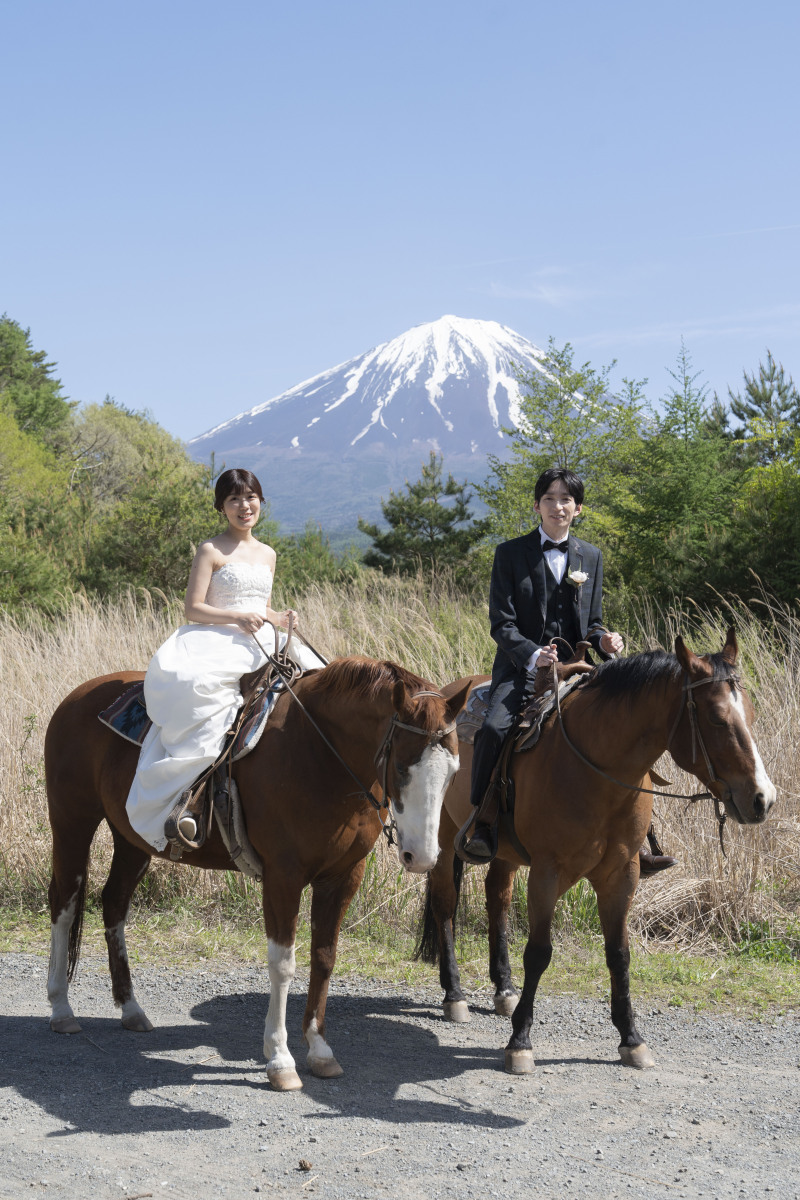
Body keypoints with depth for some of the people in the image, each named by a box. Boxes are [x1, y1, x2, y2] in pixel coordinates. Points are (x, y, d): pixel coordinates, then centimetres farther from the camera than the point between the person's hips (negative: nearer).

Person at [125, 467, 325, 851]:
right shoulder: (211, 551, 1)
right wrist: (237, 618, -18)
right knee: (194, 685, -37)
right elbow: (193, 608, -5)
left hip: (261, 645, 7)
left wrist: (281, 617, 4)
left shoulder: (268, 554, 19)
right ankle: (186, 795, -35)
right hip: (218, 642, -7)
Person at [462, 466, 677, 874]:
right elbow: (502, 622, -4)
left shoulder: (591, 557, 14)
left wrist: (604, 641, -7)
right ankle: (482, 823, -11)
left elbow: (592, 623, 17)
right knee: (493, 729, -30)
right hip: (522, 668, -3)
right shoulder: (510, 553, 2)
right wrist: (533, 655, -23)